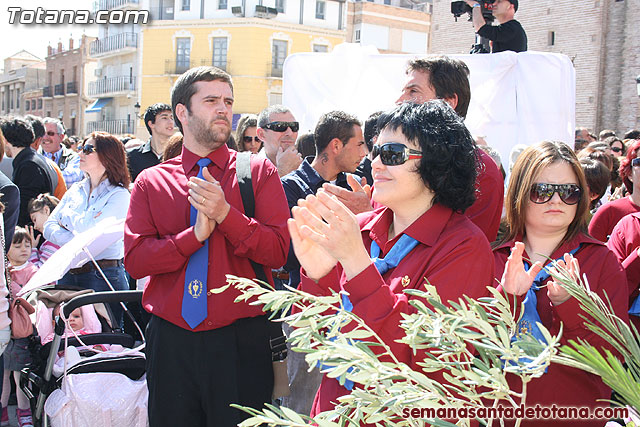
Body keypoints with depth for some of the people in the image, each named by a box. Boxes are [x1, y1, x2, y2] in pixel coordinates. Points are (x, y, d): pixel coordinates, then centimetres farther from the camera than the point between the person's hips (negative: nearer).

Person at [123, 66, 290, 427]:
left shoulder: (259, 172, 2)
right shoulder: (151, 182, 5)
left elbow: (278, 252, -7)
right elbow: (134, 260, -4)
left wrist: (225, 214, -18)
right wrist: (195, 235, -16)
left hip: (240, 342, -1)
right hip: (171, 341, 2)